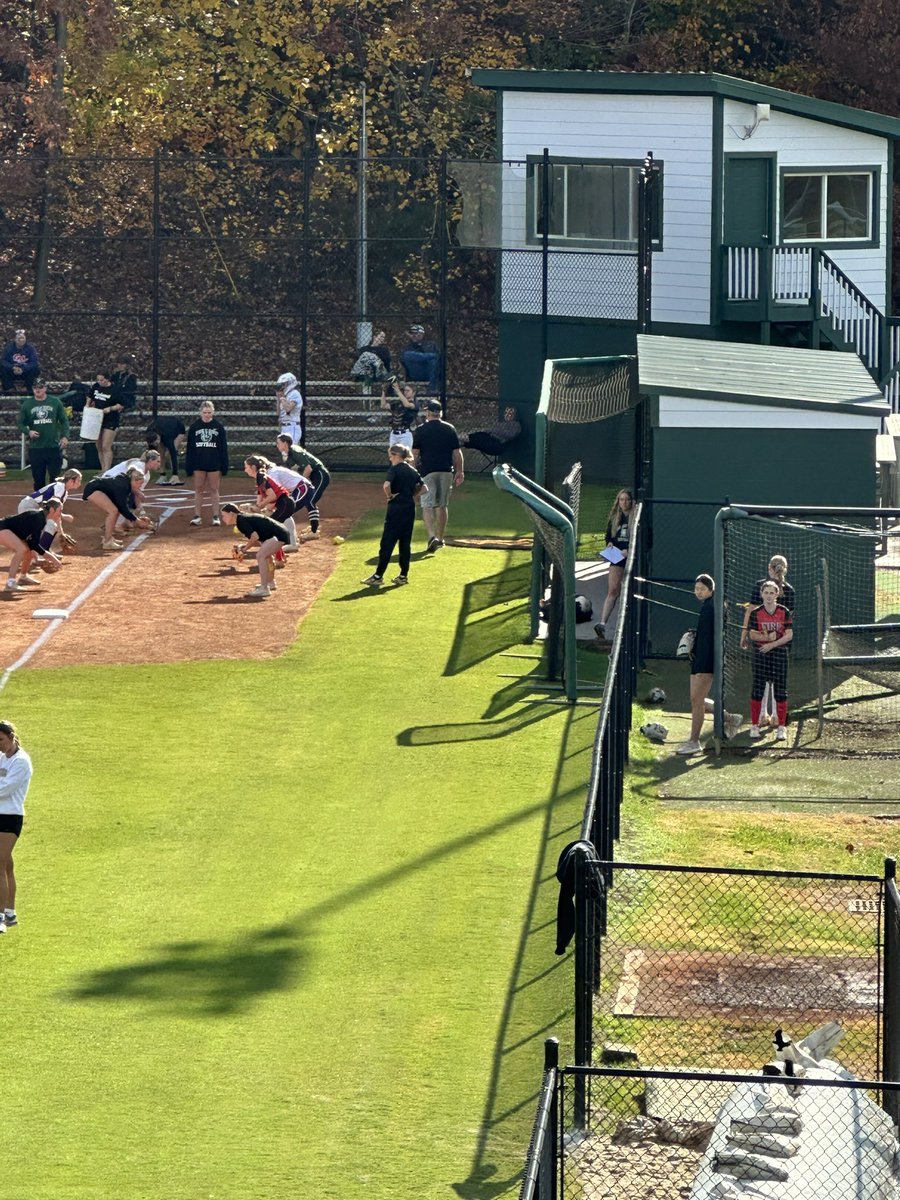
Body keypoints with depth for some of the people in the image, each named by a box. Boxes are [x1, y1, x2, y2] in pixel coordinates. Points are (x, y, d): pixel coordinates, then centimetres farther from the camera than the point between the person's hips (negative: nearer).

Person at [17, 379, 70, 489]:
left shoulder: (56, 402, 3)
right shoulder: (27, 404, 5)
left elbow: (64, 421, 6)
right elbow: (20, 423, 8)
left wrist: (65, 436, -7)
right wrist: (28, 432, -11)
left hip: (54, 446, -1)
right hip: (35, 448, 1)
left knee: (55, 476, -2)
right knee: (38, 478, 6)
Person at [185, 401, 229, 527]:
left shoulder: (219, 427, 1)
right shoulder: (194, 427, 4)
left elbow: (223, 448, 2)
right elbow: (190, 448, 5)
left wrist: (224, 466, -3)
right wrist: (189, 466, 0)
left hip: (214, 463, -1)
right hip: (198, 463, 1)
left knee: (214, 490, 3)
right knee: (198, 490, 4)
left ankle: (216, 517, 7)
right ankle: (197, 516, 8)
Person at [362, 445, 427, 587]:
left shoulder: (394, 469, -9)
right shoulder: (413, 471, 12)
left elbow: (386, 485, -25)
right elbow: (424, 488, 14)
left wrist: (390, 496, -9)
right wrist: (412, 495, 11)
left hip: (396, 508, -7)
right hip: (410, 508, 7)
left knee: (387, 542, -5)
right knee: (405, 542, 12)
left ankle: (378, 576, -5)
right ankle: (404, 575, 14)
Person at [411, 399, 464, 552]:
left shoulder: (421, 430, -2)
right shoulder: (449, 429, 5)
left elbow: (415, 453, -3)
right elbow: (457, 452, 4)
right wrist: (460, 472, 10)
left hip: (427, 471, -3)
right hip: (446, 471, 3)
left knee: (427, 505, -5)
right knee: (442, 506, 14)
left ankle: (432, 536, -25)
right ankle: (440, 538, 22)